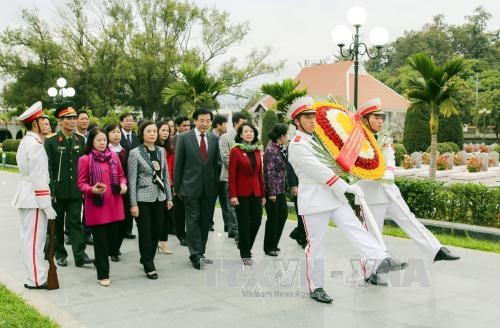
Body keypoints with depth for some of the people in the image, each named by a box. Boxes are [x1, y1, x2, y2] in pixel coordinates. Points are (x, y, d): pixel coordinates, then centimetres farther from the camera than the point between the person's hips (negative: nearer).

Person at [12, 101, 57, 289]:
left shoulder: (26, 142, 15)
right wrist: (47, 205, -17)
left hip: (25, 194, 10)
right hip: (34, 197, -10)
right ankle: (36, 280, 5)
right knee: (34, 240, -3)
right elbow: (39, 178, -20)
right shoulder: (35, 145, -16)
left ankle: (32, 276, 25)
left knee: (28, 238, 15)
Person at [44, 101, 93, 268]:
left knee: (76, 222, 1)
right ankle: (60, 254, 23)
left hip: (76, 190, 2)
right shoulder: (51, 141, -6)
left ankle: (80, 255, -1)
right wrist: (51, 190, -12)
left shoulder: (80, 140, 6)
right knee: (57, 223, 11)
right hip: (58, 190, -2)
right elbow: (47, 167, -8)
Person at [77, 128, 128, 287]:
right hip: (96, 205, -4)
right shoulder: (85, 159, -6)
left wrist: (123, 184, -6)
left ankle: (100, 261, 38)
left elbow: (121, 175, 15)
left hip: (114, 205, 4)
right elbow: (81, 183, -3)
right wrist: (92, 189, -22)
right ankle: (103, 274, 12)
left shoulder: (114, 156, 6)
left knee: (113, 238, 10)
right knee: (100, 241, 1)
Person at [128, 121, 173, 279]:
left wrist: (169, 197, 10)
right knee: (145, 233, 1)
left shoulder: (161, 151, 7)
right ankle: (149, 267, 13)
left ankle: (146, 259, 31)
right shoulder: (135, 153, -6)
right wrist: (133, 204, -11)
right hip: (143, 199, -4)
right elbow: (132, 180, -8)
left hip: (159, 197, 5)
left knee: (156, 232, 10)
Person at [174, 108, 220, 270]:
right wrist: (177, 187, -2)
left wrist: (216, 185, 7)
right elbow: (178, 164, -1)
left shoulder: (214, 139, 7)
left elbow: (216, 163, 11)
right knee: (193, 220, -3)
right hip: (191, 186, -4)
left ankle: (201, 252, 20)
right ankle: (195, 255, 2)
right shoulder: (183, 138, -4)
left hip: (209, 188, 4)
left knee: (205, 221, 9)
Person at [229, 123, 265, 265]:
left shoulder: (257, 151, 10)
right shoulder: (235, 150, -6)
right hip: (241, 193, -5)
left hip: (255, 192, 5)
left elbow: (260, 173, 12)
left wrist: (263, 194, 10)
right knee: (244, 223, 1)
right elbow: (232, 175, -9)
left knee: (257, 221, 3)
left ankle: (246, 246, 28)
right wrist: (233, 195, -15)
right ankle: (245, 254, 15)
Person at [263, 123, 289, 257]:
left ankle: (274, 244, 29)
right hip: (272, 190, -9)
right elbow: (270, 172, -20)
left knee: (283, 214, 16)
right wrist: (272, 192, -20)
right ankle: (269, 248, 16)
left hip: (280, 189, 9)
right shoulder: (271, 150, -17)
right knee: (273, 218, 1)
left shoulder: (278, 148, 10)